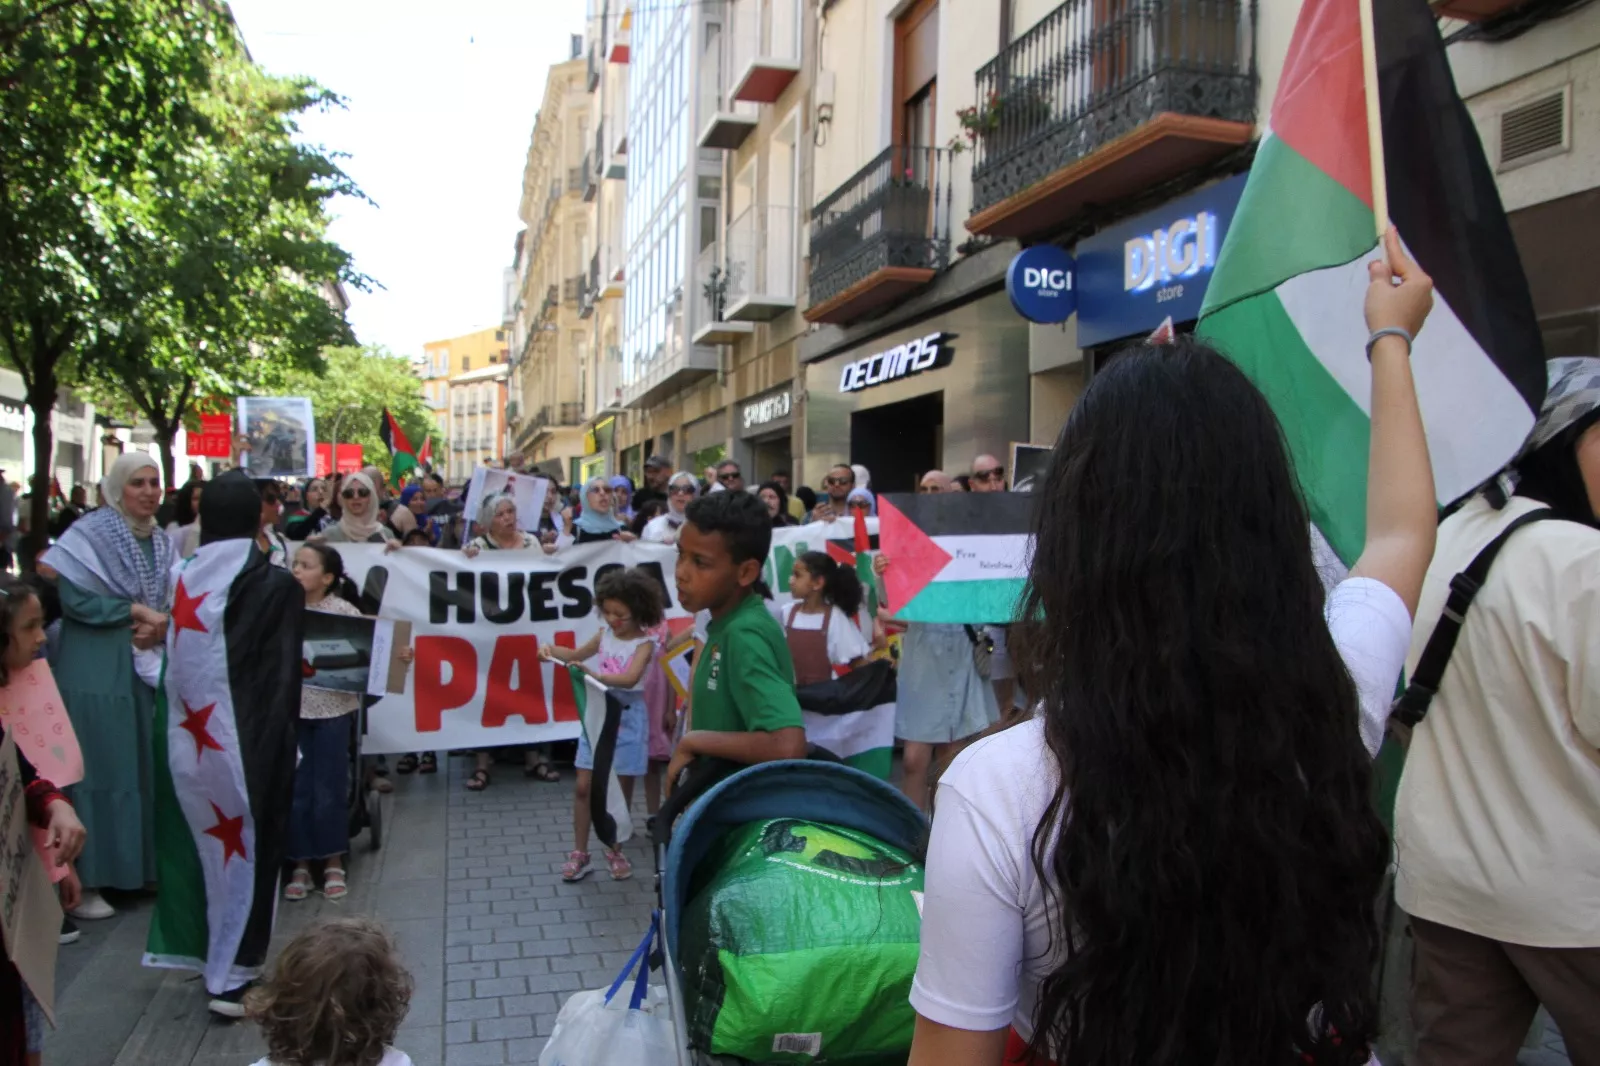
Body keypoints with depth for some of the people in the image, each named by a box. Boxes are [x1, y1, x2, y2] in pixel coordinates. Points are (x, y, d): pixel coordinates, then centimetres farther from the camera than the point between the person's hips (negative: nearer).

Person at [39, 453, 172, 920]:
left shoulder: (162, 543, 11)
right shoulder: (89, 534, -8)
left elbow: (172, 603, 10)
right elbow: (74, 599, -18)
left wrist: (159, 626, -10)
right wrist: (135, 611, -14)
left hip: (145, 666, 6)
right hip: (94, 670, -6)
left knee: (146, 765, 8)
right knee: (97, 769, -3)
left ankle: (145, 863, 20)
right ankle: (85, 880, 6)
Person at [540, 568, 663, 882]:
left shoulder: (644, 643, -13)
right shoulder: (605, 634, 2)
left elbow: (630, 679, -28)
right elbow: (578, 654, 18)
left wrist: (594, 675, -43)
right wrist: (552, 650, -2)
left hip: (627, 718, -4)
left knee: (621, 789, 7)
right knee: (583, 787, 3)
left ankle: (615, 851, 22)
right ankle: (580, 854, 13)